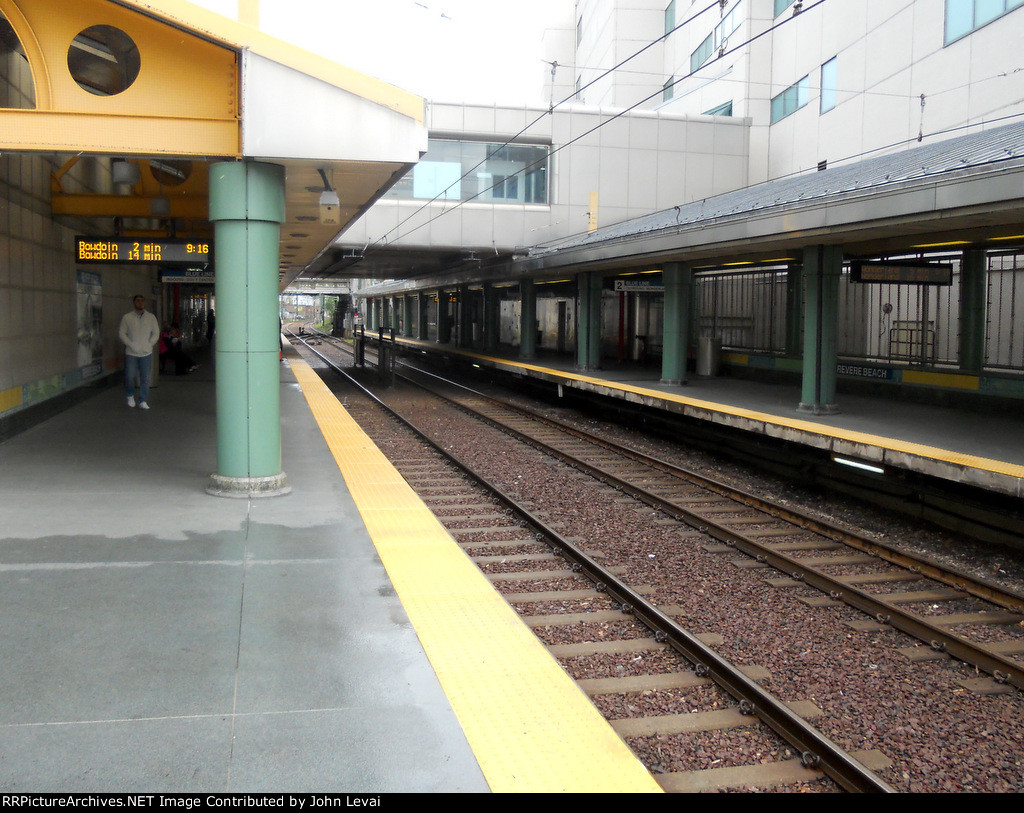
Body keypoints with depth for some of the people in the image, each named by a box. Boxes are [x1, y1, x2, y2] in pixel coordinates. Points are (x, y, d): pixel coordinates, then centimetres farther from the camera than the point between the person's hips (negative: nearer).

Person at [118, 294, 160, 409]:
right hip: (131, 353, -1)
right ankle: (130, 395, 26)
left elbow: (156, 333, 9)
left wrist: (149, 345, -4)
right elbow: (121, 333, 1)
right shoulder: (127, 317, -1)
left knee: (145, 378, 2)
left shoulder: (151, 317, 4)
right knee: (129, 376, -1)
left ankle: (143, 401, 10)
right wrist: (131, 344, -10)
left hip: (146, 353, 1)